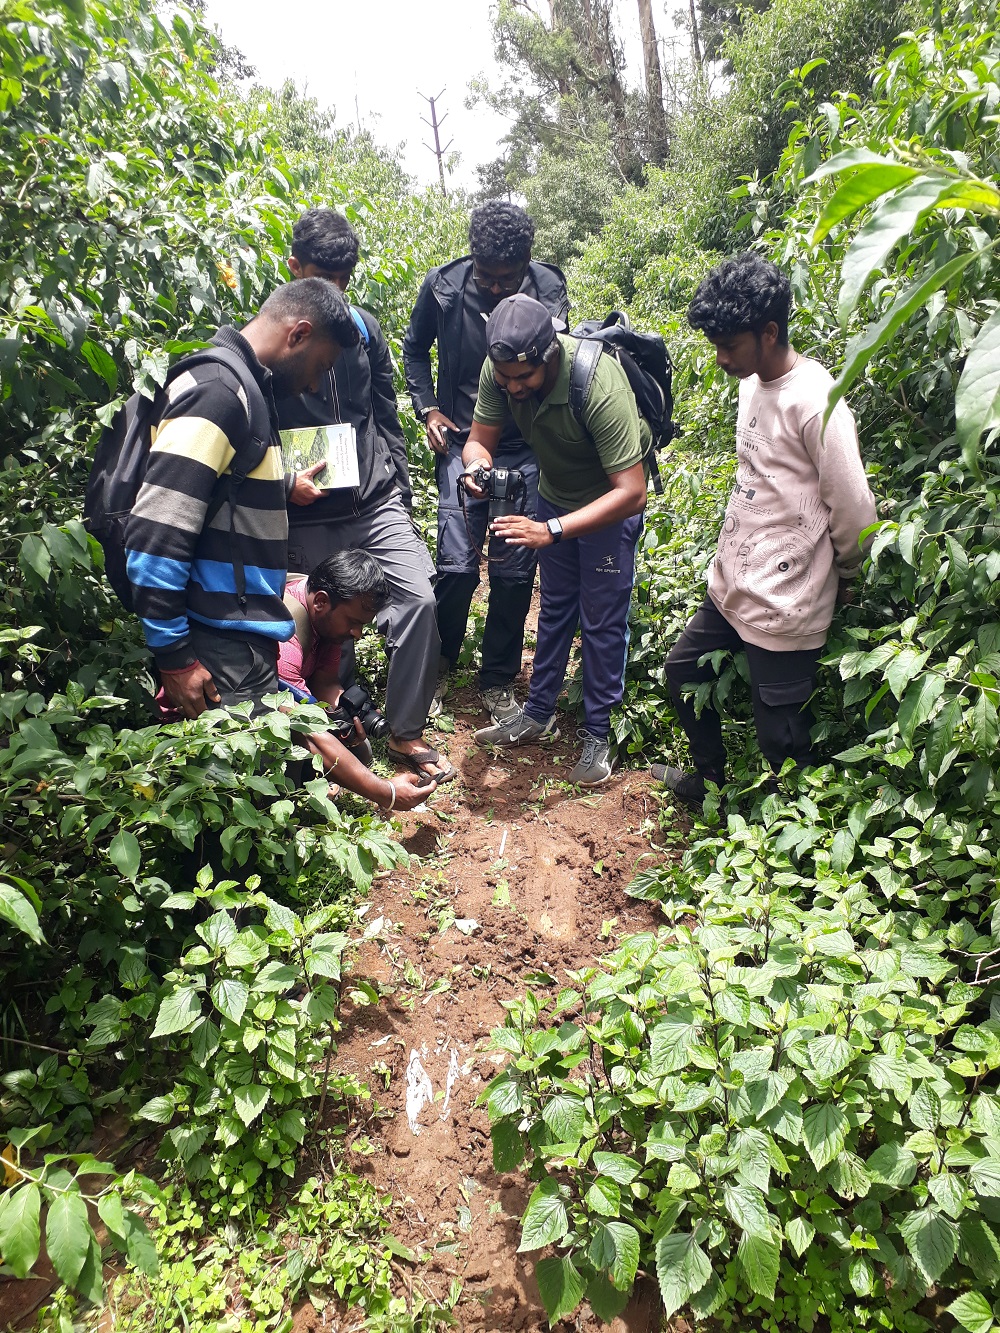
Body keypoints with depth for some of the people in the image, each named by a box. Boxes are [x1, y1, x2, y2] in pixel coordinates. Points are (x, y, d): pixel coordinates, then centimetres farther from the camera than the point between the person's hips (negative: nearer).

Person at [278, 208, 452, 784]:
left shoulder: (365, 327, 8)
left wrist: (400, 488, 11)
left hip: (377, 501, 3)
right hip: (309, 516, -2)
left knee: (420, 598, -13)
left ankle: (407, 732, 3)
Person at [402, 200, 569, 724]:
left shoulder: (549, 290, -7)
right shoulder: (443, 285, -6)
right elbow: (415, 349, 12)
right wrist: (428, 409, 1)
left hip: (527, 449, 1)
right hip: (462, 442, 0)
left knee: (515, 572, 1)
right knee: (457, 566, -8)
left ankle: (498, 681, 19)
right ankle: (438, 666, 17)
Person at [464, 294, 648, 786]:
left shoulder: (600, 386, -39)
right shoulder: (499, 371, -23)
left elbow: (631, 492, -41)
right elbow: (479, 440, -11)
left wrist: (551, 530, -49)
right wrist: (478, 465, -37)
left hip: (610, 501, -5)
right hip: (554, 493, 6)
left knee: (602, 621, -1)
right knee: (554, 606, 17)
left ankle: (597, 733, 15)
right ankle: (539, 714, 30)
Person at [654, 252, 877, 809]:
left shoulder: (815, 404, -21)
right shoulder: (753, 383, 6)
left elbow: (854, 515, -17)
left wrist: (844, 578, -1)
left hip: (784, 605, -9)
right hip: (733, 584, 9)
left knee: (782, 733, 1)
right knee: (685, 668, 23)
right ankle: (710, 778, 44)